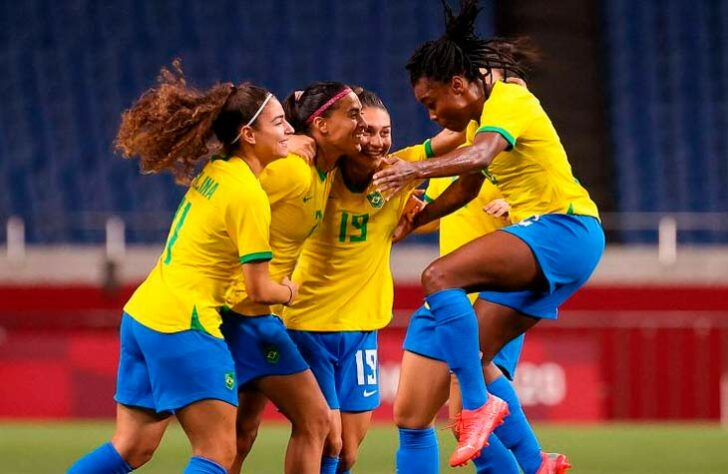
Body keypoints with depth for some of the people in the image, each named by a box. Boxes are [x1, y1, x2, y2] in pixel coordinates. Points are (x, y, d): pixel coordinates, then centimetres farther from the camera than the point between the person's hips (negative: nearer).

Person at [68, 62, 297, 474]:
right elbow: (260, 289, -11)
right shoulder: (249, 196, -15)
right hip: (183, 327, -9)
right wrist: (290, 291, 9)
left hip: (142, 315, 9)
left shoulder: (213, 172, 9)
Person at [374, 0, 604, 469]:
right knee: (473, 354, 7)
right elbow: (468, 186, 30)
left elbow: (481, 154, -33)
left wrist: (417, 169, -46)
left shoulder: (508, 98, -12)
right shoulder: (485, 112, 17)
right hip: (544, 237, 10)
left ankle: (479, 404, -27)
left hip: (563, 227, -10)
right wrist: (414, 220, 25)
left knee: (439, 277, -25)